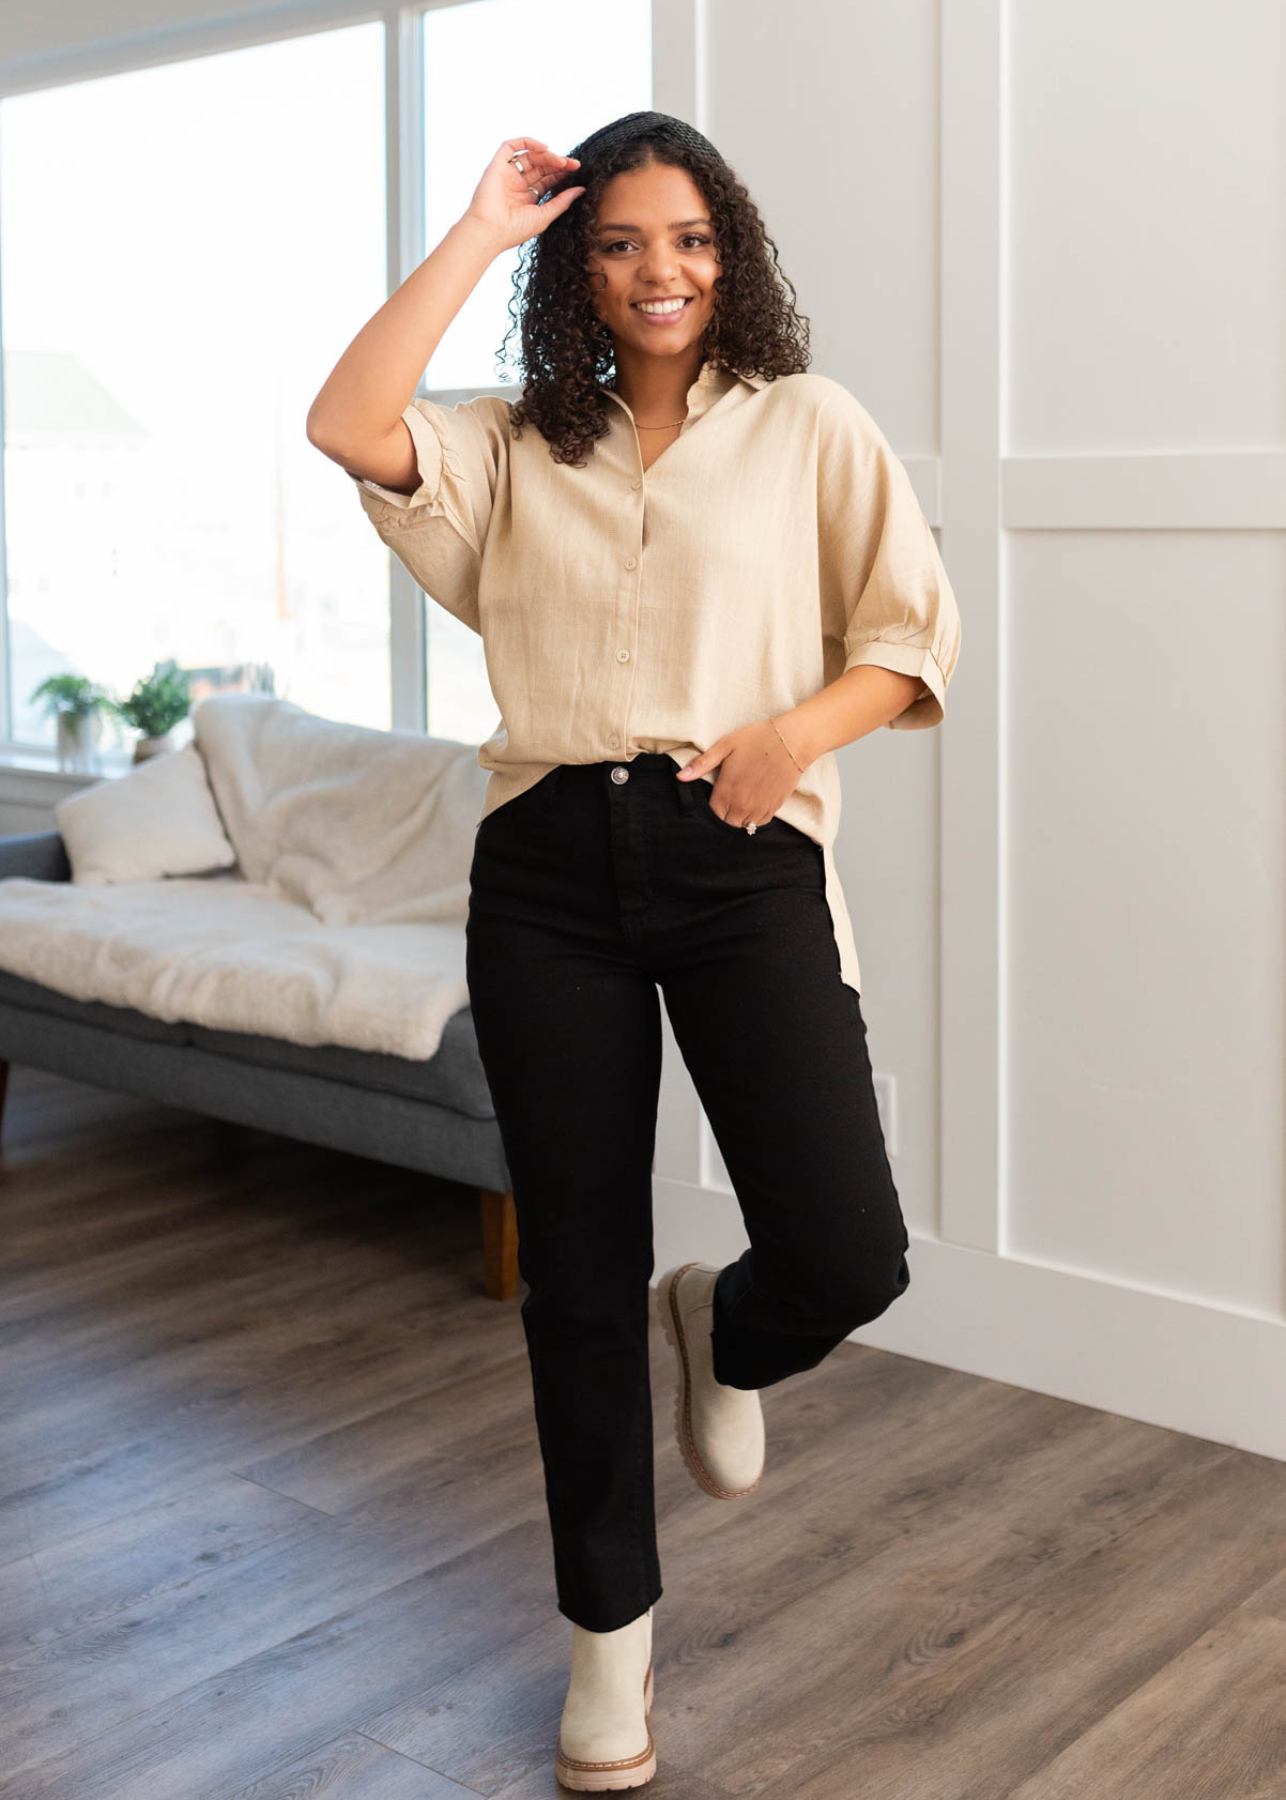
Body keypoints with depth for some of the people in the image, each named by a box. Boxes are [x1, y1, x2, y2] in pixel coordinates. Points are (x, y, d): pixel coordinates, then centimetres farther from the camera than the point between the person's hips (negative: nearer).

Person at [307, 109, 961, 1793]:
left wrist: (799, 728, -12)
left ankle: (721, 1334, 26)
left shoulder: (810, 424, 10)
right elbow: (349, 424, -6)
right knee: (577, 1279, 6)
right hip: (549, 865, 2)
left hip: (741, 856, -1)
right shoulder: (515, 448, 13)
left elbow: (917, 629, 7)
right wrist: (481, 231, 0)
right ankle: (611, 1625, 27)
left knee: (846, 1259, -13)